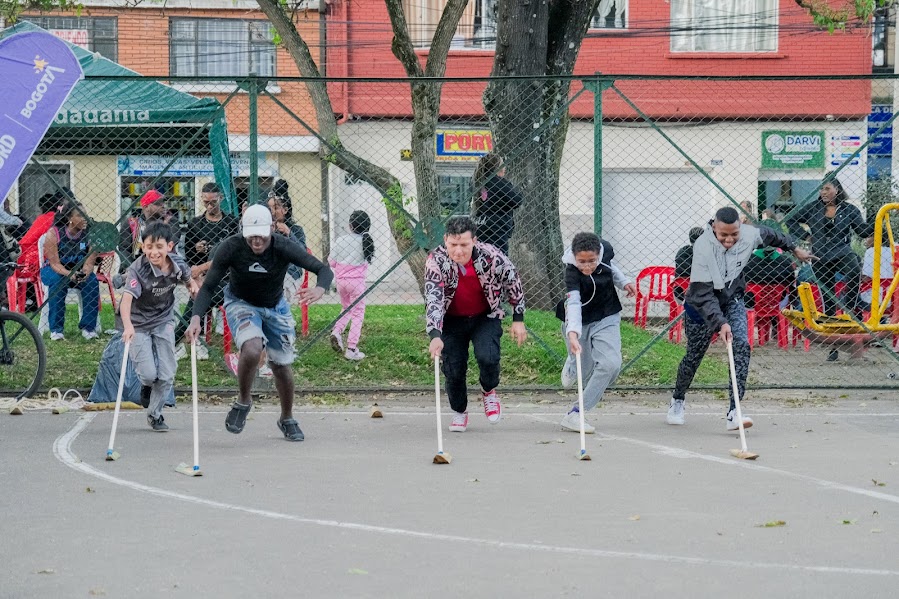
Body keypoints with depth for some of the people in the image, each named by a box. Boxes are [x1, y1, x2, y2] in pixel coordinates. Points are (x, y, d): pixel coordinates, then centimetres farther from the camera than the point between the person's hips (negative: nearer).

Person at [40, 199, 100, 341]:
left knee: (92, 281, -28)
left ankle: (88, 327, -17)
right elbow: (55, 263, -21)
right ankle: (56, 329, -27)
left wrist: (84, 274, -38)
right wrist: (70, 275, -41)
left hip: (80, 271, 3)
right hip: (54, 270, -2)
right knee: (58, 281, -35)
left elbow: (89, 262, -14)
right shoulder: (53, 234, -19)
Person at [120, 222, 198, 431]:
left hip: (163, 322, 4)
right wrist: (128, 326, -59)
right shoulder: (138, 269, -28)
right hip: (138, 324, -4)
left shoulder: (177, 264, -13)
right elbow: (126, 299, -42)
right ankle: (146, 386, 30)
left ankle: (155, 414, 25)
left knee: (166, 375, 1)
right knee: (149, 374, -10)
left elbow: (188, 279, 13)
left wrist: (193, 286, -10)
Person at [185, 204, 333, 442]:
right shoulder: (231, 248, -27)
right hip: (241, 304, -2)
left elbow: (324, 270, -29)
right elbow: (208, 286, -21)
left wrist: (320, 289, -52)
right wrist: (196, 317, -37)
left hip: (275, 307, 2)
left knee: (282, 365, 7)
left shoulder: (284, 248, -27)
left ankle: (287, 419, 33)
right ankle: (243, 401, -2)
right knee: (252, 349, -30)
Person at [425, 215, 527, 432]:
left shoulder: (491, 256, -25)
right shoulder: (436, 261, -27)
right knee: (453, 369, -8)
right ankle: (459, 412, 23)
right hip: (452, 319, 0)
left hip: (486, 317, 0)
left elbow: (514, 284, -6)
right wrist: (435, 336, -49)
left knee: (487, 357, -24)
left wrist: (518, 319, -2)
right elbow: (433, 300, -36)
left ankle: (489, 392, 10)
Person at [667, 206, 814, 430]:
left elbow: (769, 235, 8)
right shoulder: (703, 247, -32)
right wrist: (720, 323, -44)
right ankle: (677, 400, 37)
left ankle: (733, 412, -19)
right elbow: (703, 294, -34)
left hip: (733, 300, 3)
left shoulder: (749, 235, -18)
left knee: (742, 347, -17)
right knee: (694, 355, 9)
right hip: (701, 305, -3)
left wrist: (794, 248, 22)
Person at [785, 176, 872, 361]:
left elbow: (864, 231, -1)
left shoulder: (849, 210, 3)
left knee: (854, 273, -39)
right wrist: (805, 236, 5)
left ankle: (849, 308, -21)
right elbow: (791, 221, 16)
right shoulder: (813, 208, 8)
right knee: (828, 301, 4)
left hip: (842, 254, -2)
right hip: (821, 260, 2)